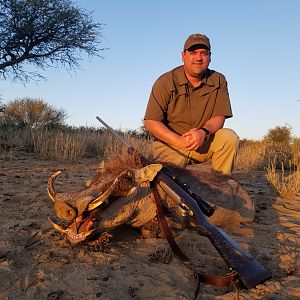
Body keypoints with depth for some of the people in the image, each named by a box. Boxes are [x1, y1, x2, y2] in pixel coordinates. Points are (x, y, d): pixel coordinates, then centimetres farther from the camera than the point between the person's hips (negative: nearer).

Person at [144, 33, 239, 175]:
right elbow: (151, 122, -13)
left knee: (230, 137, -22)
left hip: (203, 143, 3)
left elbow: (219, 117, -4)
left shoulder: (218, 81, 0)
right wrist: (180, 141, -24)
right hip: (170, 144, -2)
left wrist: (203, 132, -28)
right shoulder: (165, 82, -9)